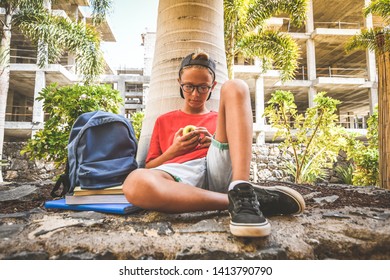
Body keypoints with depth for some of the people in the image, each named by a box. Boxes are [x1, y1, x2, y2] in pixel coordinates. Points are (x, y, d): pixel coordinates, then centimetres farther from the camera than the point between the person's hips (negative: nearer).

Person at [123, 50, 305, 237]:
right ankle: (234, 201, -27)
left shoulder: (220, 119, 30)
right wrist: (173, 150, 4)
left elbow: (238, 156, 22)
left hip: (221, 169, 2)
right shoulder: (164, 121, 29)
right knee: (135, 183, -37)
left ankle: (241, 192, -30)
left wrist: (217, 142, 3)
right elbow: (149, 168, 22)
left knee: (234, 87, -14)